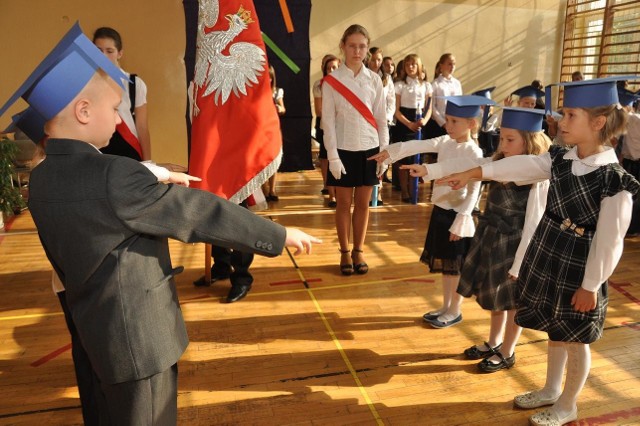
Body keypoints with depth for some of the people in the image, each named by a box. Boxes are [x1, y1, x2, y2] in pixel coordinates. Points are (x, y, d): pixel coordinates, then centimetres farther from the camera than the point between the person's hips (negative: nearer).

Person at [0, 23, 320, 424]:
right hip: (139, 338, -8)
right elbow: (198, 212, -24)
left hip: (95, 333, 8)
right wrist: (279, 234, -15)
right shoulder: (114, 176, -28)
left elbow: (65, 261, 10)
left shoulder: (43, 179, 0)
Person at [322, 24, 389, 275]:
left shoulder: (374, 80, 4)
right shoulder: (332, 81, -3)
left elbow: (381, 118, 6)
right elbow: (328, 120, -6)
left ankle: (358, 251, 21)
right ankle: (345, 253, 19)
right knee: (344, 203, 6)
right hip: (344, 150, -2)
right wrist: (333, 156, -12)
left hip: (369, 149, 2)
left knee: (363, 203, 8)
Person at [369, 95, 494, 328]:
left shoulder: (474, 152, -16)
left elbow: (474, 192, -17)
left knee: (456, 267, 7)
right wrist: (391, 151, -20)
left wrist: (460, 221, -19)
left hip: (456, 215, -7)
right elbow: (418, 146, -6)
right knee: (444, 264, 17)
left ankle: (455, 311, 23)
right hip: (440, 211, 7)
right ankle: (445, 306, 32)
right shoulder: (445, 142, 3)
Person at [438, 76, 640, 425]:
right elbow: (522, 166, 0)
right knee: (555, 330, 22)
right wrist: (472, 173, -3)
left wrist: (591, 285, -15)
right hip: (547, 257, 7)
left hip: (579, 266, -6)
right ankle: (551, 389, 43)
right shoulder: (560, 158, -2)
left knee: (575, 340, 12)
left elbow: (609, 241, -19)